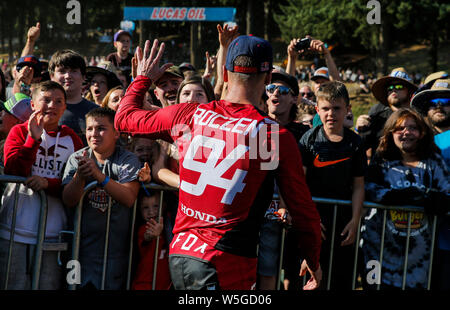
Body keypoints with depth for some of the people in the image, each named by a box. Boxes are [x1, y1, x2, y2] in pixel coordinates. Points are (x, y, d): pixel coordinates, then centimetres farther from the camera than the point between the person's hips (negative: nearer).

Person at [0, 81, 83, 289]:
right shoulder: (19, 131, 7)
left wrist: (49, 183, -15)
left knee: (48, 286, 2)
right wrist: (33, 139, -13)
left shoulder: (71, 140, 9)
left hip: (53, 232, 1)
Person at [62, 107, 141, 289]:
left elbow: (129, 198, -18)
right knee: (82, 286, 1)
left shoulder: (128, 160, -3)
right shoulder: (76, 159, 4)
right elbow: (68, 201, -7)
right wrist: (79, 176, -24)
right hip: (83, 245, 1)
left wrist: (100, 176, -27)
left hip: (116, 247, -1)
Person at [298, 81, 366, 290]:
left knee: (342, 280, 4)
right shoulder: (310, 139, -2)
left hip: (343, 221, 1)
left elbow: (358, 186, 3)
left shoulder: (354, 143, 2)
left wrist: (355, 221, -4)